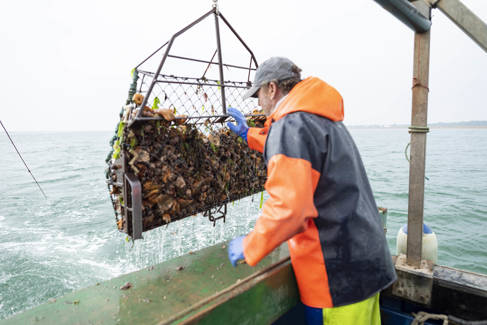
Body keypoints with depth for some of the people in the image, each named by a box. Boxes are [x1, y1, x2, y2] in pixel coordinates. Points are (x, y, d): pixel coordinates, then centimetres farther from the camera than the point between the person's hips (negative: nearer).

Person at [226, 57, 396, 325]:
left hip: (338, 271, -9)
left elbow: (289, 207, -29)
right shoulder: (323, 118, 13)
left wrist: (249, 247, -14)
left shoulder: (290, 125, -19)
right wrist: (250, 135, 38)